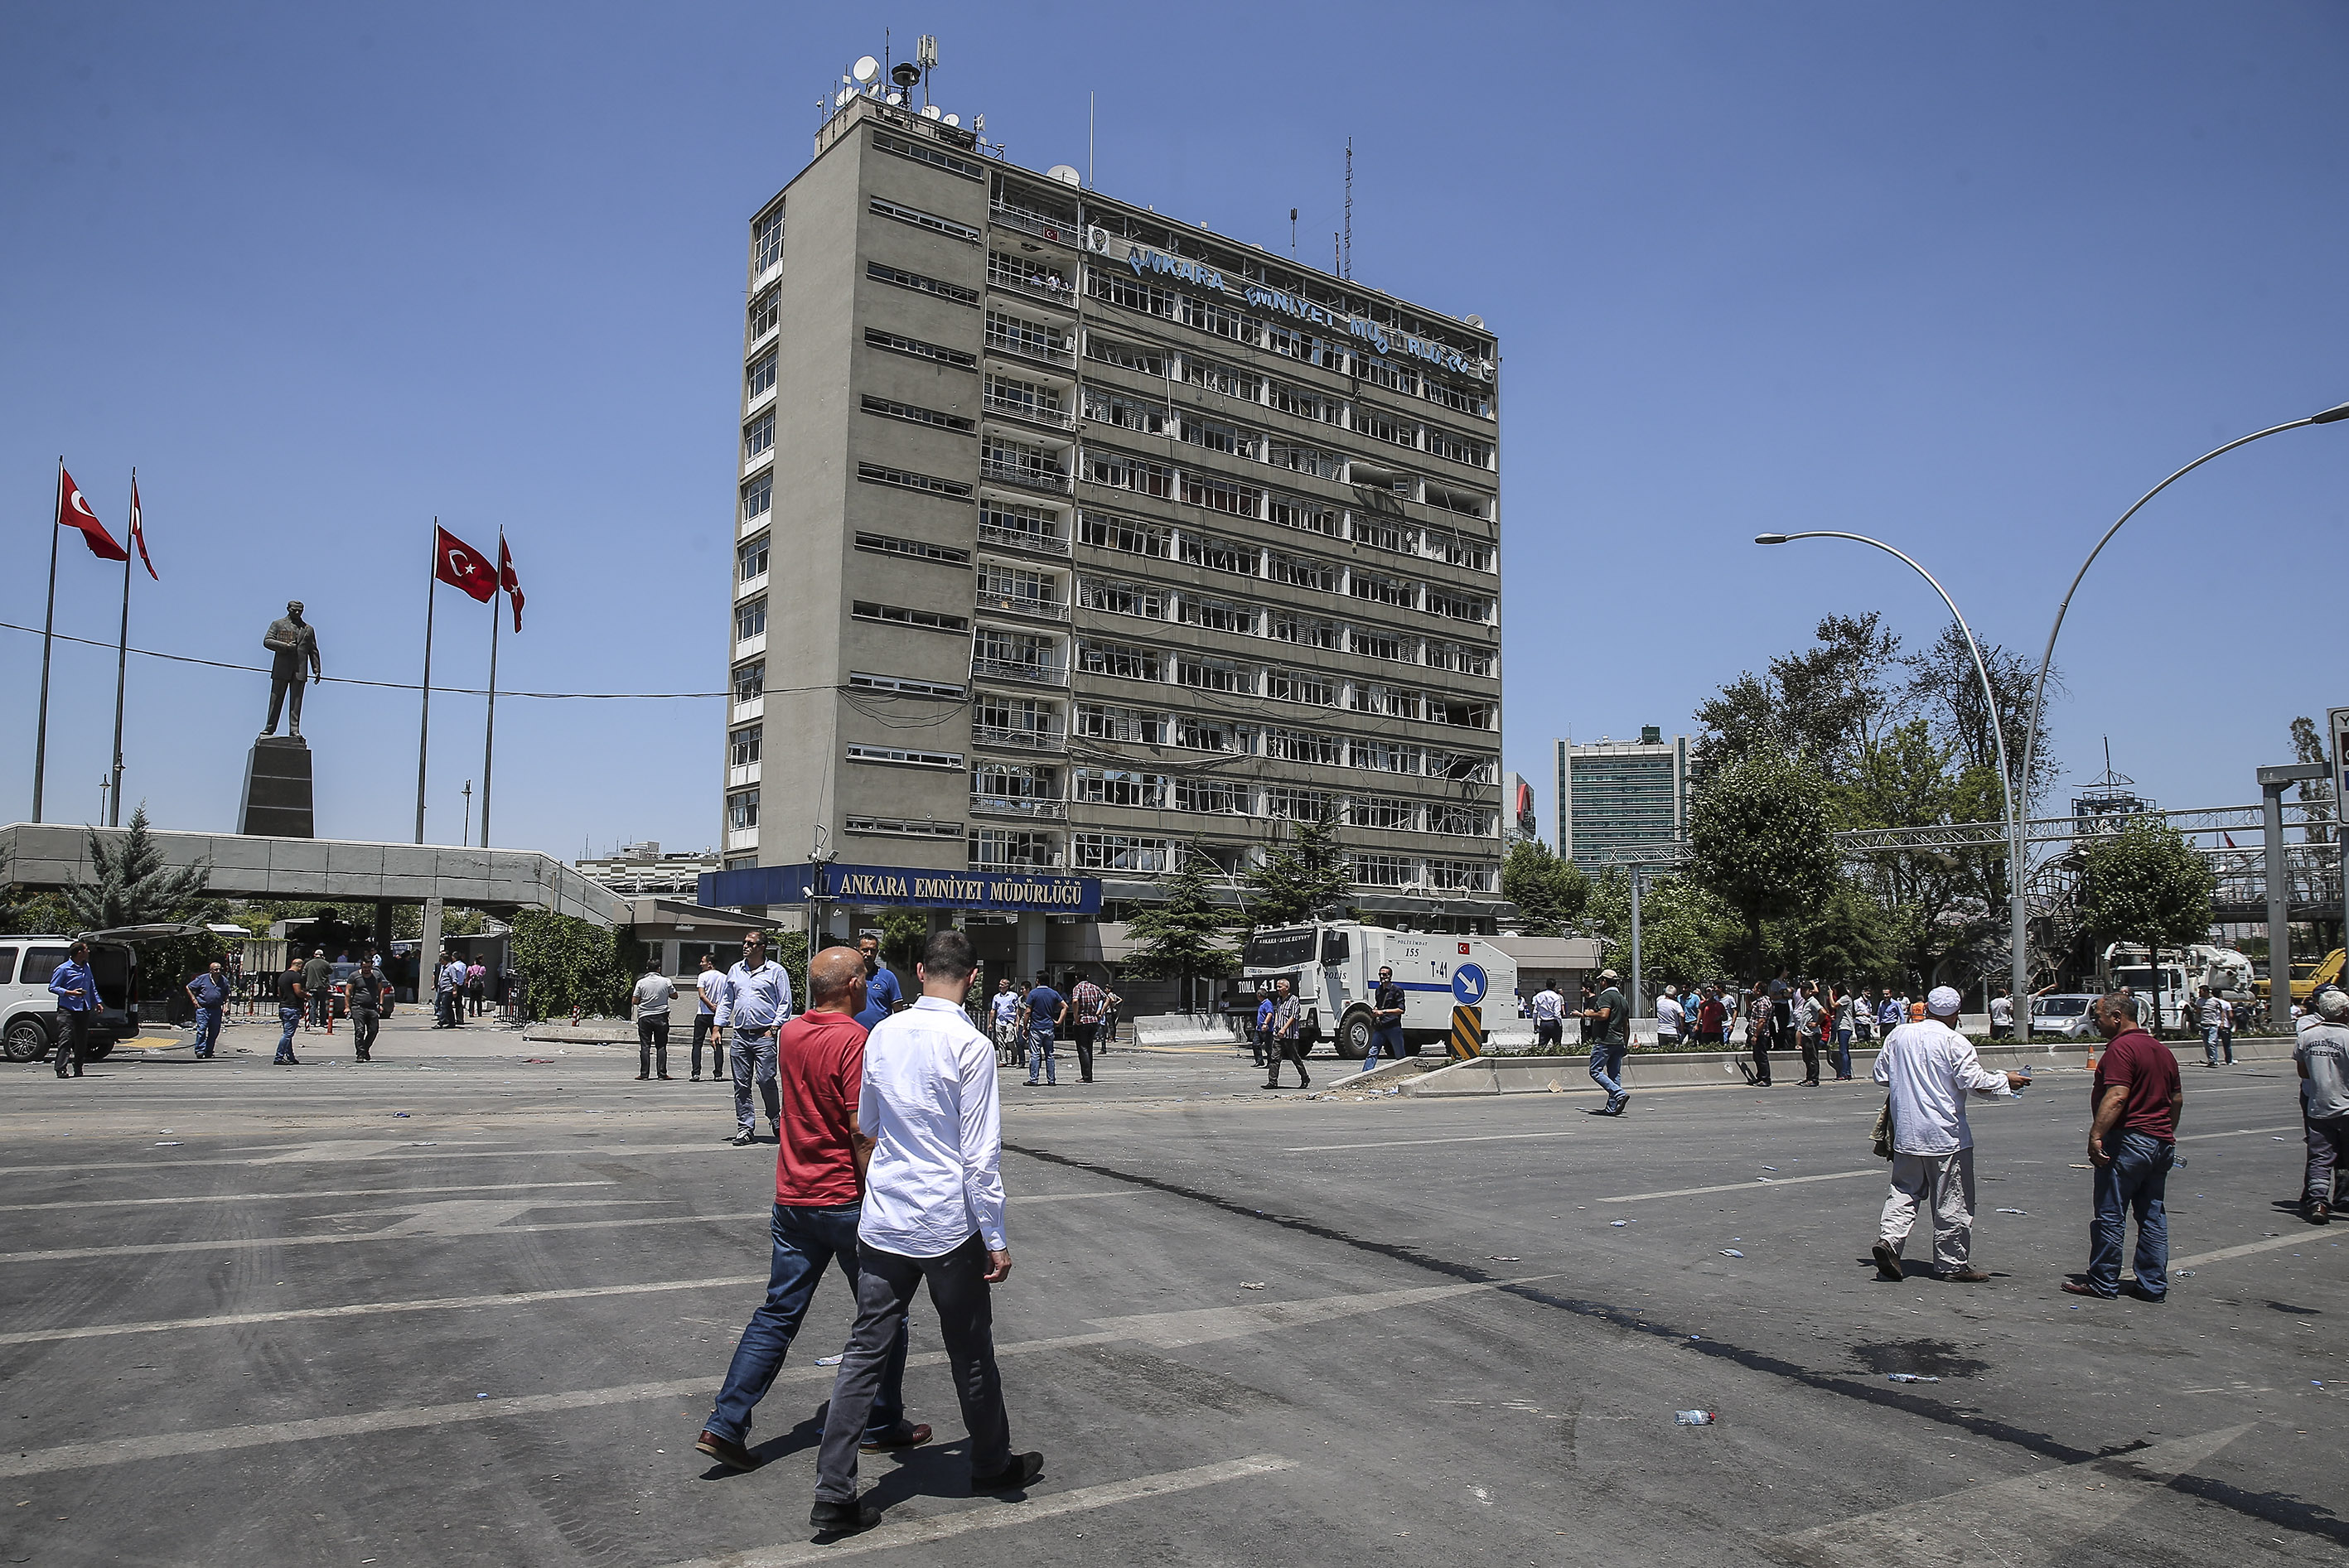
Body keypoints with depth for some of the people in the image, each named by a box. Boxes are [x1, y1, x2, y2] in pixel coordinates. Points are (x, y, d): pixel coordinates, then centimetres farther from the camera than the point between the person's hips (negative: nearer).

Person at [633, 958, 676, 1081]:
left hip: (644, 1017, 0)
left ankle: (644, 1074, 2)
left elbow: (634, 1001, -2)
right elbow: (675, 996, 9)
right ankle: (662, 1074, 2)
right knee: (661, 1046, 4)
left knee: (645, 1046, 4)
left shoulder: (641, 982, -4)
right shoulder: (665, 981, -3)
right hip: (661, 1017, 0)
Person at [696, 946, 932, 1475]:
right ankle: (882, 1425, 21)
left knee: (777, 1313, 12)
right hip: (846, 1199, -7)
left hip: (792, 1197, 7)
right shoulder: (856, 1041, -18)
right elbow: (862, 1130, -21)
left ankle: (724, 1425, 7)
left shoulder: (789, 1034, 6)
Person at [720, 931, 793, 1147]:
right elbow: (727, 1001, 22)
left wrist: (773, 1028, -9)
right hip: (741, 1036, 5)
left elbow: (785, 1004, 0)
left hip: (764, 1036, -4)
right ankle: (745, 1128, 9)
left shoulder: (776, 971, 1)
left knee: (765, 1080, -9)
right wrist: (718, 1027, 12)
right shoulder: (735, 971, 15)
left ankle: (777, 1121, 12)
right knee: (741, 1084, 3)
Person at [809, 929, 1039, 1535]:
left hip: (881, 1223, 4)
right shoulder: (970, 1045, -16)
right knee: (971, 1354, 13)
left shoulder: (882, 1034, 1)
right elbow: (981, 1155, -15)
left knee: (865, 1352, 9)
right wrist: (996, 1240, -8)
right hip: (949, 1227, -4)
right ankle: (993, 1466, 32)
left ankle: (834, 1493, 8)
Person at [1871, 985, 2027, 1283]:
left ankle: (1888, 1238, -7)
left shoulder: (1898, 1035, 5)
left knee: (1904, 1190, 13)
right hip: (1945, 1135, -5)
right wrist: (2006, 1081, 2)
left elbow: (1881, 1075, 10)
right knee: (1952, 1201, 5)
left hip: (1906, 1133, 5)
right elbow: (1974, 1081, -14)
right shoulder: (1955, 1042, -10)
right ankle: (1952, 1264, 12)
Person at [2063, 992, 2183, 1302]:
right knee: (2153, 1216, 12)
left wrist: (2096, 1135, -26)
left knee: (2110, 1215, -2)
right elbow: (2177, 1098, 22)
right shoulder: (2162, 1049, 15)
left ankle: (2102, 1282, 4)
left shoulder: (2121, 1047, -14)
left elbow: (2116, 1097, -24)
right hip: (2162, 1143, 9)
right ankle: (2154, 1284, 14)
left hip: (2128, 1139, -9)